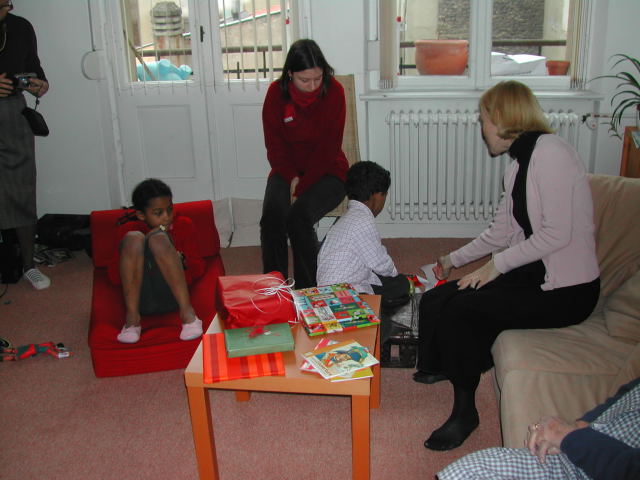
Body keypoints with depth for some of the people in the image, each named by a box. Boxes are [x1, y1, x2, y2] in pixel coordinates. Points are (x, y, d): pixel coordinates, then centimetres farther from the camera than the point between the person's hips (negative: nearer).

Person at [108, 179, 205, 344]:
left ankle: (187, 312, -27)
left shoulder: (183, 225, 13)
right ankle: (132, 317, -24)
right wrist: (142, 251, -10)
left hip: (171, 297, 0)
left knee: (158, 238, -24)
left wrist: (180, 259, -11)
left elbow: (199, 269, 12)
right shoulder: (129, 229, 11)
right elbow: (114, 276, 5)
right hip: (139, 299, 1)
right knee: (134, 237, -23)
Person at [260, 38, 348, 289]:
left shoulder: (333, 91, -11)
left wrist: (301, 186, -19)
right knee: (272, 214, -28)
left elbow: (329, 148, -13)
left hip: (326, 171, -2)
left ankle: (307, 289, -16)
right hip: (287, 170, 2)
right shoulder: (277, 93, -5)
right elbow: (275, 145, -1)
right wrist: (292, 178, -17)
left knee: (299, 214, -30)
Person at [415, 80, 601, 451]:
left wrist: (497, 265, -17)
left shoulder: (549, 153, -17)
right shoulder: (520, 162, 13)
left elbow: (557, 234, -23)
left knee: (461, 310, -20)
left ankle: (465, 412, -3)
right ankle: (435, 371, 19)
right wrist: (454, 260, 28)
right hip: (533, 273, 9)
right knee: (435, 302, -3)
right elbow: (502, 232, 20)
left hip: (566, 290, -9)